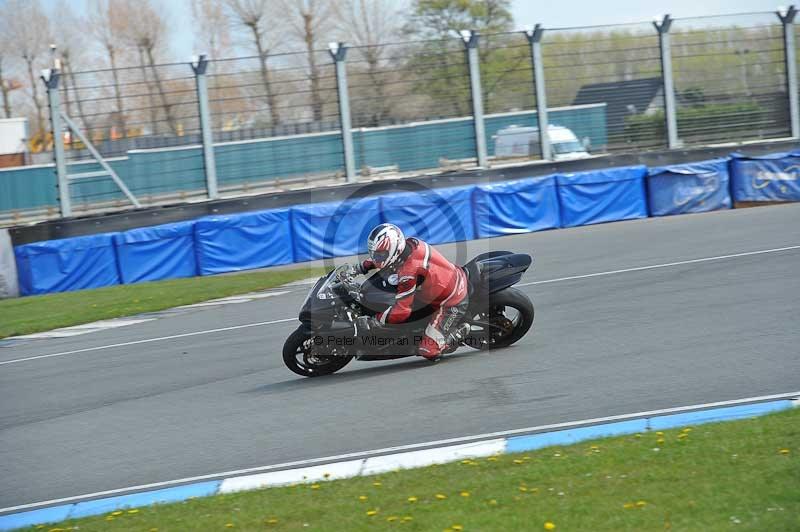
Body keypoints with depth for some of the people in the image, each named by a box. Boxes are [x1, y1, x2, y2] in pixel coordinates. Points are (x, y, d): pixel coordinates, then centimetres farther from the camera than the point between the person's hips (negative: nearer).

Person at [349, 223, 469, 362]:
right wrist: (361, 267, 13)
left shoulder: (409, 271, -33)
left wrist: (374, 321, -24)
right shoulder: (408, 243, -8)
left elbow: (402, 310, -31)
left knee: (428, 352, -12)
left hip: (452, 303, -9)